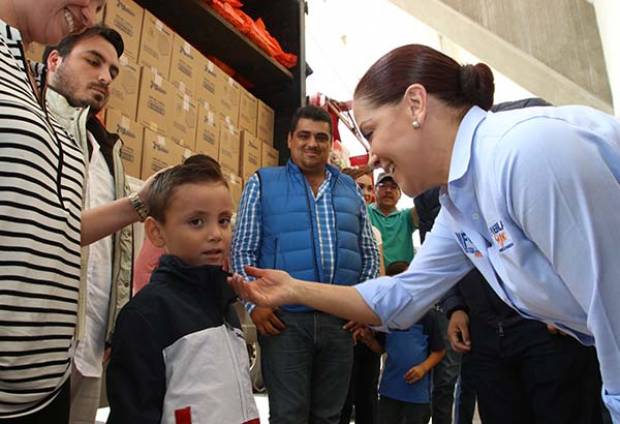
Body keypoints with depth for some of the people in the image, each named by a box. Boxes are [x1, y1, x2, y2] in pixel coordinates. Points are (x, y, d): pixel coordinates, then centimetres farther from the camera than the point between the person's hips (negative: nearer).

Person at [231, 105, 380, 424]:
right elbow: (243, 250, 1)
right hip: (284, 320, -3)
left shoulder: (350, 189, 13)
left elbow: (370, 254, 15)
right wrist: (254, 302, -9)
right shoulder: (262, 183, 5)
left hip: (341, 321, 4)